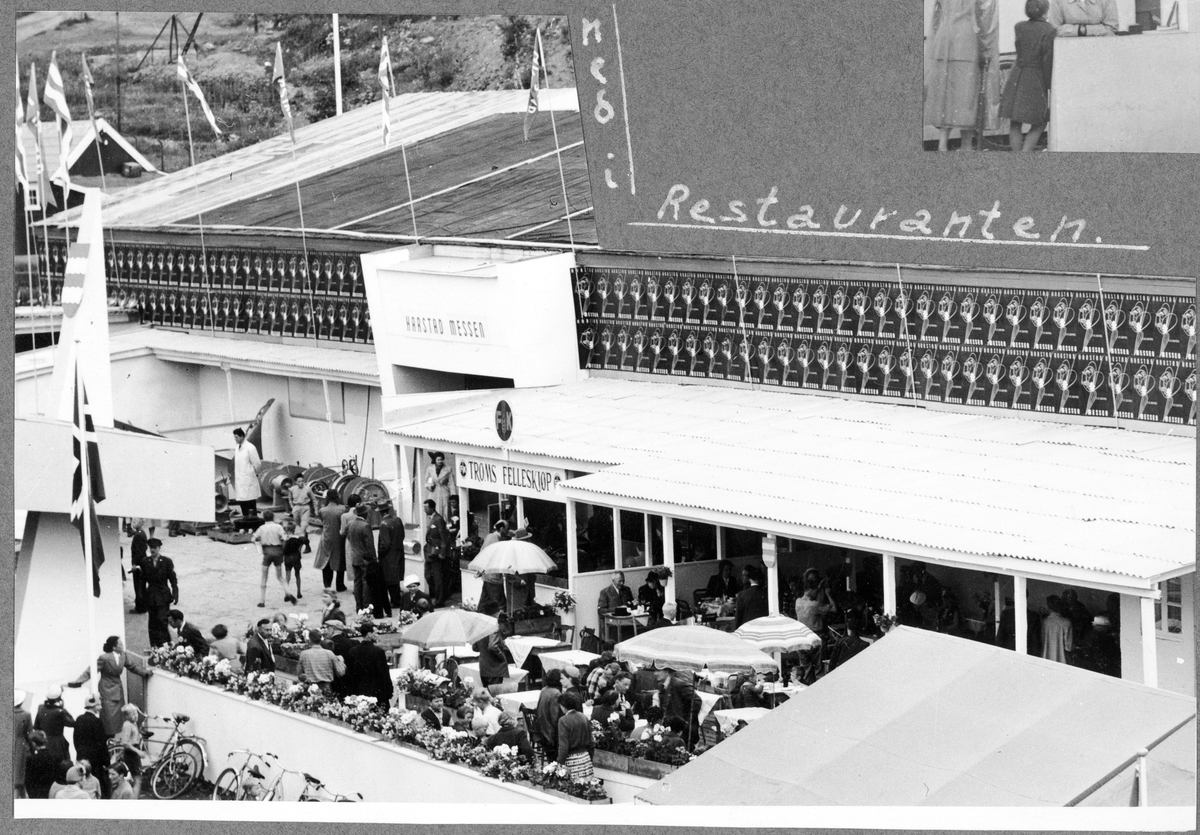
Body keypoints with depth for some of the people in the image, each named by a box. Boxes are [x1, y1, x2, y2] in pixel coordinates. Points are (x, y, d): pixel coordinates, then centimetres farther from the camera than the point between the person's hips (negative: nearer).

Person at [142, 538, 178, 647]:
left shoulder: (167, 561, -4)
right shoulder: (145, 562, 4)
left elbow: (173, 580, -3)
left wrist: (175, 596, -10)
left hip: (163, 596, -3)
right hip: (150, 596, 3)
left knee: (162, 620, -12)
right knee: (152, 622, 4)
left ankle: (166, 644, -2)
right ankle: (155, 646, 11)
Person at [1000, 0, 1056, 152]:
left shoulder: (1019, 27, 3)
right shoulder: (1048, 31, -11)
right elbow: (1047, 61, -13)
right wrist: (1049, 88, -7)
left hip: (1016, 78, 4)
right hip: (1036, 80, -4)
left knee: (1015, 125, 8)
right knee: (1039, 124, 9)